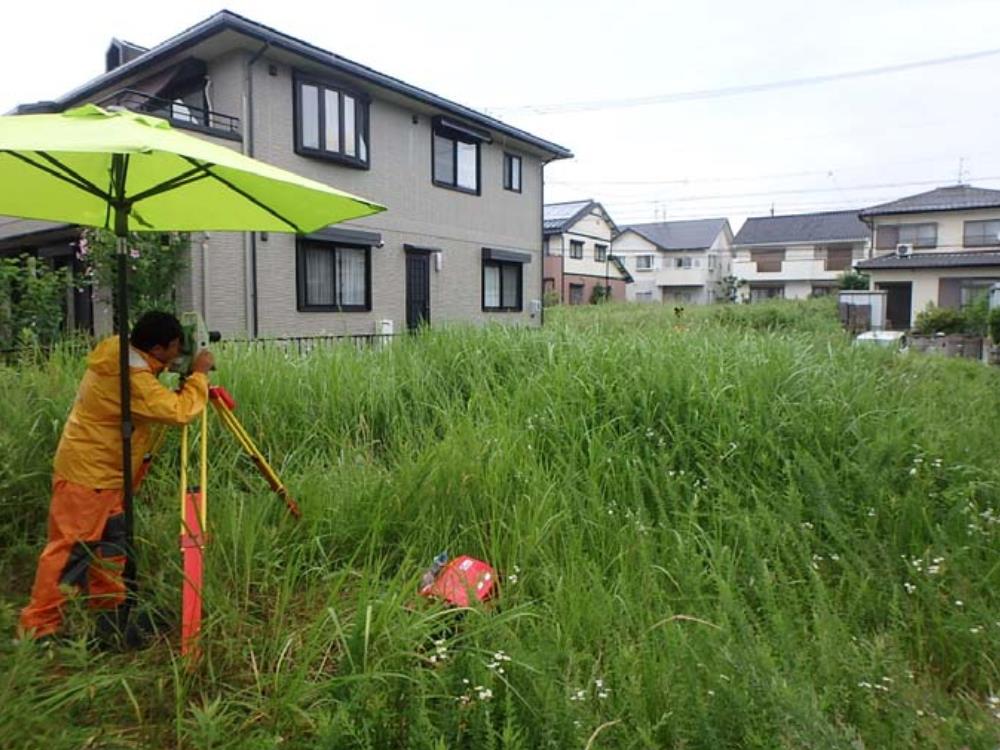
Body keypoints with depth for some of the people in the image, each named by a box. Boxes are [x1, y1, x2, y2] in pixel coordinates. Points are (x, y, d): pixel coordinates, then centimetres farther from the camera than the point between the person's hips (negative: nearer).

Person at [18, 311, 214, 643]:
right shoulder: (131, 377, -25)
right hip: (87, 474, -10)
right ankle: (38, 626, 6)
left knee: (112, 542, 16)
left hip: (105, 474, 10)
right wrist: (199, 375, -16)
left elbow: (158, 402, 19)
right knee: (71, 549, -3)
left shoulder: (123, 359, 3)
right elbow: (179, 411, -28)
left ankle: (110, 610, 27)